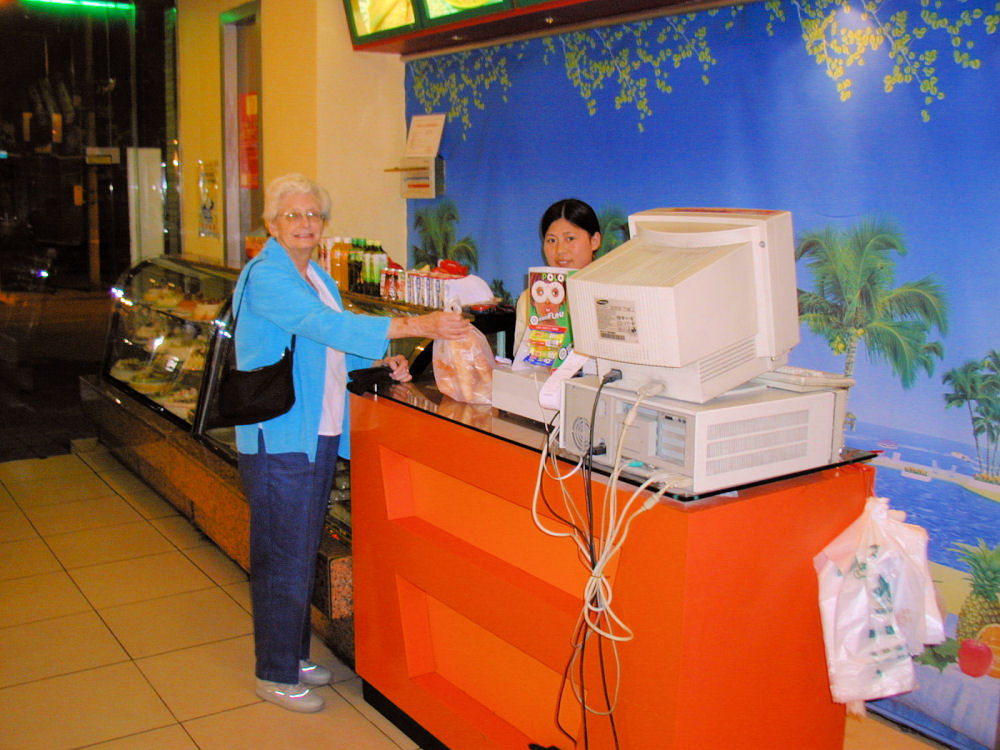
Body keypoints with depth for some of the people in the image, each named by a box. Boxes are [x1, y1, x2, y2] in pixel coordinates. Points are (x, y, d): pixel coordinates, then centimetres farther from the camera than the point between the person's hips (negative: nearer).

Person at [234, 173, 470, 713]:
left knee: (303, 553, 18)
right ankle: (274, 674, 16)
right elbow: (327, 326, -27)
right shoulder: (267, 276, -15)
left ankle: (293, 655, 33)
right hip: (280, 440, -9)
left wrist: (380, 361, 6)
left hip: (318, 435, 9)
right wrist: (414, 326, -31)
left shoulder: (316, 277, 15)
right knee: (282, 559, 1)